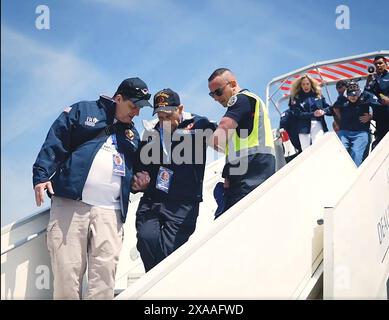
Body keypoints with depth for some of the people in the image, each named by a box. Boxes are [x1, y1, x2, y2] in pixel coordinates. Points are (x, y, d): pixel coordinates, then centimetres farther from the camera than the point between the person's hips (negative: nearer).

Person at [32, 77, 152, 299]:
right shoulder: (83, 111, 10)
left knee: (105, 271, -8)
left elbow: (134, 170, 32)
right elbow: (55, 143, 1)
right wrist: (41, 175, -10)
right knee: (67, 269, -7)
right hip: (70, 203, -3)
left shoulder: (133, 135, 25)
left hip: (110, 211, 4)